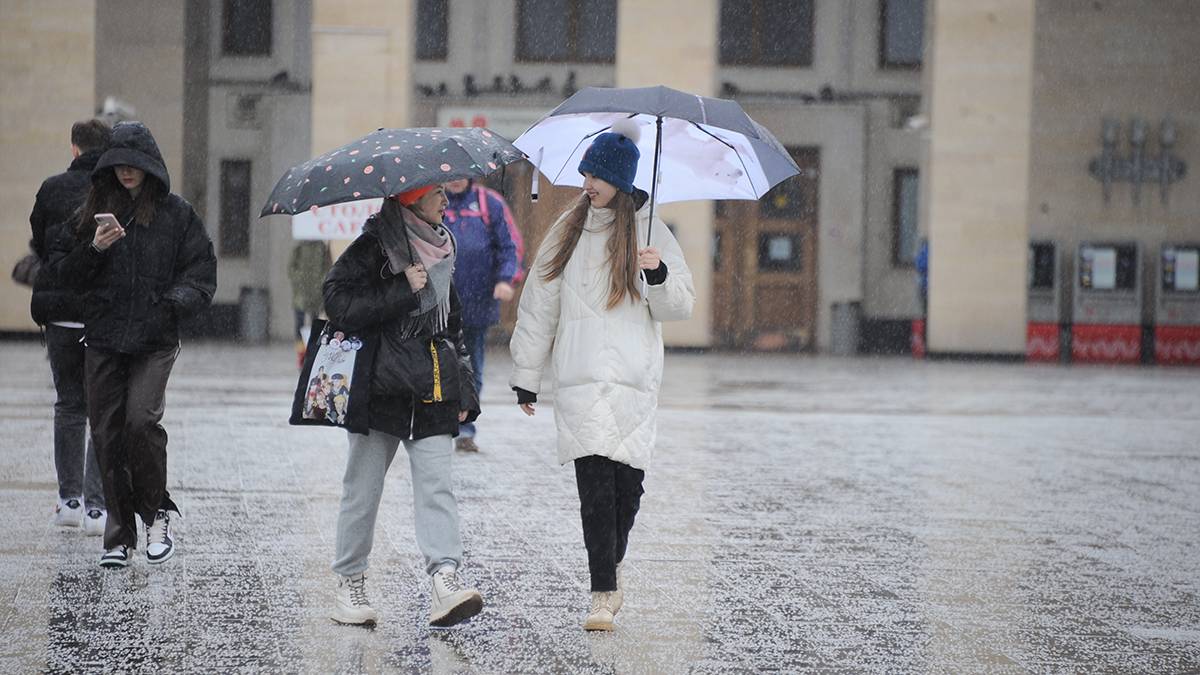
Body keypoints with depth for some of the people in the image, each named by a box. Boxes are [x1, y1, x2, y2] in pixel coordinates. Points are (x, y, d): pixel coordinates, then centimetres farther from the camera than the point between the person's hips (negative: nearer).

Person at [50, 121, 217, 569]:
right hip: (103, 339, 3)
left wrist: (174, 303, -13)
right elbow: (64, 271, 10)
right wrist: (93, 250, -9)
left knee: (141, 421, -19)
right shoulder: (95, 210, 10)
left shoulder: (176, 212, 4)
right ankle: (119, 535, 10)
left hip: (154, 340, -3)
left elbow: (202, 272, 4)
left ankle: (156, 513, 2)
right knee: (107, 433, 1)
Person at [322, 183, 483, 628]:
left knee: (435, 486, -9)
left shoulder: (440, 250, 16)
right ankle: (349, 584, 17)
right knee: (363, 489, 5)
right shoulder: (374, 246, -5)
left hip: (431, 392, 5)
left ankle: (445, 581, -21)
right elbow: (339, 304, -15)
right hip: (380, 388, -5)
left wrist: (464, 390, 18)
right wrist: (403, 291, -18)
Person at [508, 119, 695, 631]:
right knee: (595, 482, -10)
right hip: (580, 378, 0)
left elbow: (680, 306, 6)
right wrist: (526, 376, 14)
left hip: (634, 378, 0)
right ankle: (604, 594, -12)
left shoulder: (648, 231, 7)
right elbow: (539, 305, 15)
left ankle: (611, 568, 25)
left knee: (627, 482, 0)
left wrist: (659, 274, -15)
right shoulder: (568, 230, 11)